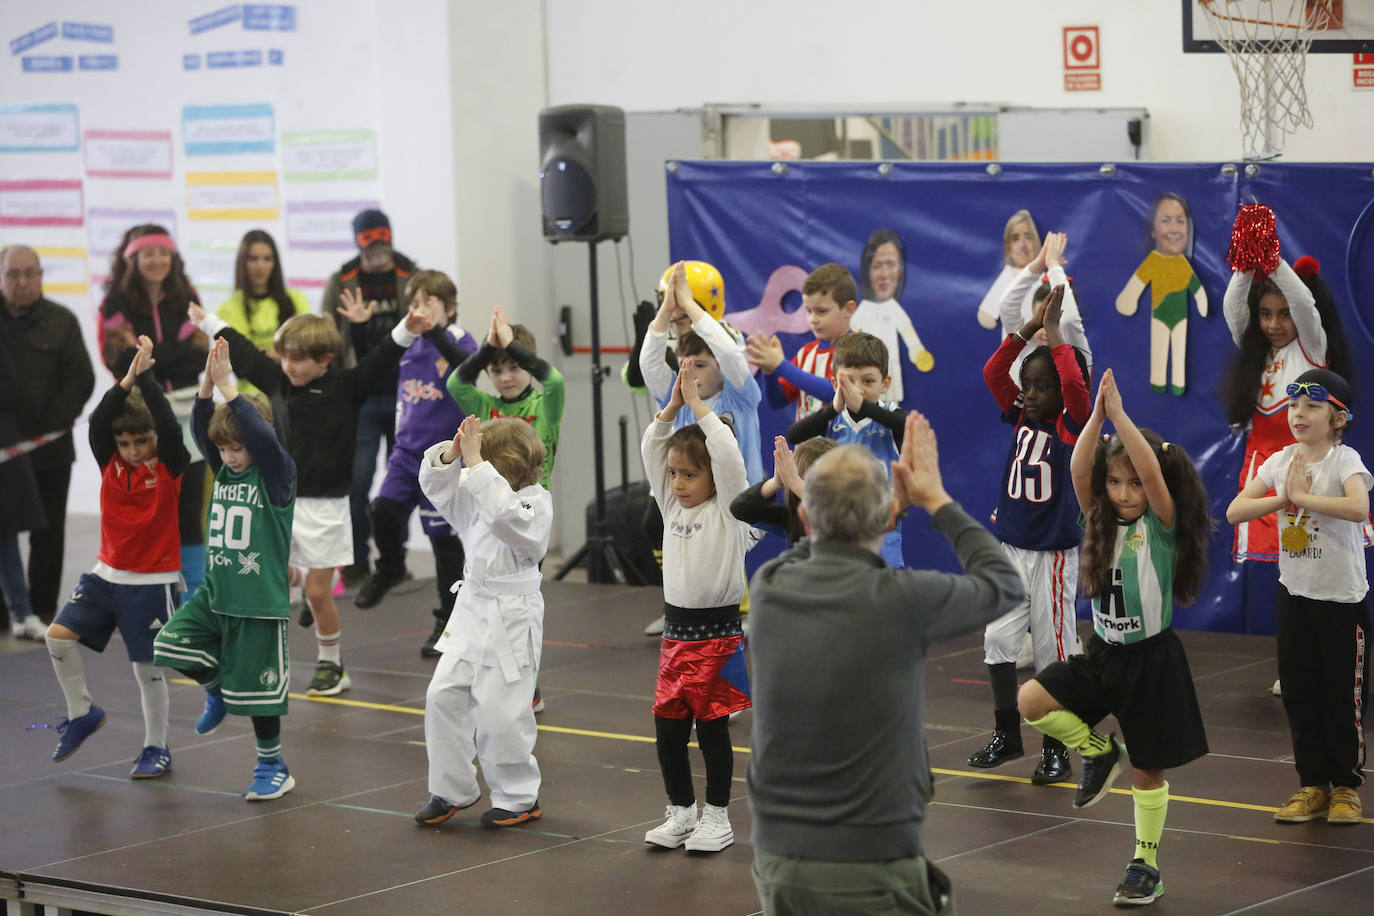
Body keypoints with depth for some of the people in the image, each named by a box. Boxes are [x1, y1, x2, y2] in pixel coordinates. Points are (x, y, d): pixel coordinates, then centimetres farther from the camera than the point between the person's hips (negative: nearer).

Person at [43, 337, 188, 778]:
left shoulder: (170, 465, -10)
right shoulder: (110, 461, -2)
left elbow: (168, 424, -27)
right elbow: (97, 421, -18)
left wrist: (147, 377, -31)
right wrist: (126, 382, -31)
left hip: (152, 583, -4)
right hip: (106, 575, 4)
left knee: (148, 667, 1)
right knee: (59, 634, -8)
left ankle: (156, 748, 17)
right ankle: (82, 713, 13)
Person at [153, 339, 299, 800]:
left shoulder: (276, 473, -11)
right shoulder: (224, 469, 7)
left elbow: (262, 435, -28)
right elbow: (200, 428, -2)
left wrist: (227, 386, -26)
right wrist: (208, 384, -16)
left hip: (259, 601, -6)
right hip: (214, 592, 6)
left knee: (256, 687, 1)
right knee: (171, 644, -8)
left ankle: (273, 767, 18)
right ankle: (217, 691, 21)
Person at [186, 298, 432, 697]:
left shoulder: (345, 387, -9)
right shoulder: (280, 380, 5)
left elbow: (379, 362, -22)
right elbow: (245, 355, 19)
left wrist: (407, 330, -38)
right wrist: (209, 322, 31)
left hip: (323, 504, -5)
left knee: (318, 591, 0)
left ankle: (332, 665, 18)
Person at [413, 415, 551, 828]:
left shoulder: (537, 503, -14)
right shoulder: (477, 494, 7)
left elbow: (504, 512, -33)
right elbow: (435, 484, 8)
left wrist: (475, 463, -34)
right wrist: (450, 453, -12)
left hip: (511, 620, -7)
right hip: (472, 610, 7)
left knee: (499, 711, -5)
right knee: (443, 696, 3)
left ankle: (519, 798, 12)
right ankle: (452, 790, 16)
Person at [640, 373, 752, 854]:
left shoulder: (728, 508, -6)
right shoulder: (672, 506, 9)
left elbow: (728, 453, -20)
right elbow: (651, 450, 6)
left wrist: (697, 404, -14)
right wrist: (673, 404, -3)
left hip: (718, 633, -6)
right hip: (676, 630, 6)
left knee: (712, 728, 1)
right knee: (667, 729, 7)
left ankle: (717, 816, 12)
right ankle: (681, 812, 21)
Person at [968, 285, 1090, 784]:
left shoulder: (1073, 425, -10)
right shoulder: (1021, 417, 5)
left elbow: (1075, 384, -28)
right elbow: (992, 372, -2)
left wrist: (1054, 331, -19)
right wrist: (1029, 327, -7)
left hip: (1053, 554, -5)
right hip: (1011, 548, 5)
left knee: (1053, 650, 2)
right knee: (997, 639, 4)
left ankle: (1055, 750, 11)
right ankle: (1006, 734, 19)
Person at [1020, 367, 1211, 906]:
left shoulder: (1162, 526, -10)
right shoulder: (1101, 523, 2)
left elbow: (1153, 469, -28)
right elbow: (1078, 471, -14)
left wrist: (1119, 413, -31)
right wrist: (1096, 416, -26)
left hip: (1152, 660, -4)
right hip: (1103, 654, 4)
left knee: (1147, 771, 4)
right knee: (1031, 701, -16)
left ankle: (1146, 867, 19)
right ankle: (1099, 752, 8)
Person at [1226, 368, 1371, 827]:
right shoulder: (1280, 462, 4)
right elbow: (1235, 511, -2)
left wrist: (1302, 495, -25)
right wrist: (1284, 497, -14)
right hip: (1294, 593, 5)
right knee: (1299, 691, 7)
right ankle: (1313, 784, 16)